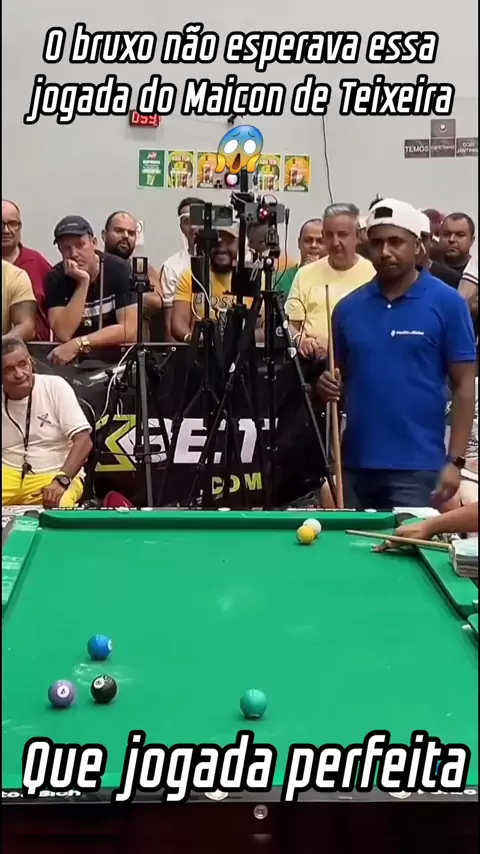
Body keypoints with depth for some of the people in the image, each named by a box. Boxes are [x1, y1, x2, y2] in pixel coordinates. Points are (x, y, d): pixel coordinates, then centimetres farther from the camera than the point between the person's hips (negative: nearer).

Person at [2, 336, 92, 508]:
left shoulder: (55, 386, -5)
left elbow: (83, 441, -11)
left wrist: (61, 480, -25)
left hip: (54, 475, -2)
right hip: (9, 474, 2)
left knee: (58, 507, -35)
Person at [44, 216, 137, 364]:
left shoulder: (119, 270, -9)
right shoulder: (56, 277, -5)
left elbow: (130, 330, -16)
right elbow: (63, 334, -16)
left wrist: (79, 344, -23)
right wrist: (82, 283, -19)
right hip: (74, 357, 0)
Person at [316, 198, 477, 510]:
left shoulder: (446, 303, -4)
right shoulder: (348, 307, 8)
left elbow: (464, 384, -4)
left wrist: (455, 461, -11)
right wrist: (331, 386, -6)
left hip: (417, 467, -4)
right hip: (355, 465, 4)